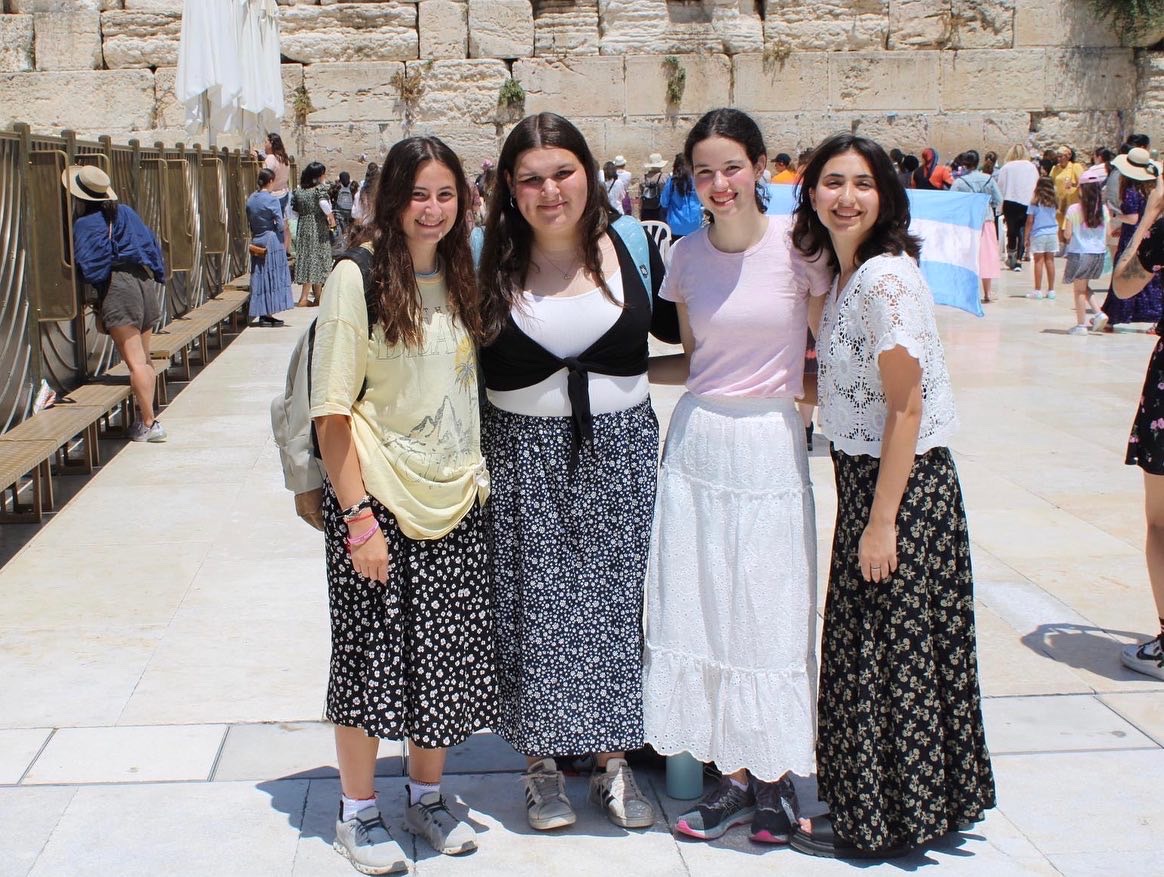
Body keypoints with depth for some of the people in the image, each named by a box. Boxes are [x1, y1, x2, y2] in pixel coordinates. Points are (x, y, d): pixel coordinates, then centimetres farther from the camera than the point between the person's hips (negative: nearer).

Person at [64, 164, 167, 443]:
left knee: (134, 360, -8)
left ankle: (149, 424, -9)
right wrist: (156, 273, 20)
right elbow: (152, 244, 14)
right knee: (144, 359, 16)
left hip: (116, 286, -7)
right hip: (145, 281, 7)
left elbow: (88, 265, -13)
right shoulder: (126, 213, 14)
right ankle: (146, 415, 21)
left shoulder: (85, 223, -5)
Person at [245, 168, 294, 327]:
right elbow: (280, 225, -13)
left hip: (256, 241, 6)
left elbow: (249, 222, 9)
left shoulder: (251, 199, 6)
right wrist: (281, 230, 7)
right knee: (273, 276, 1)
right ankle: (269, 313, 0)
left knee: (260, 276, 9)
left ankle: (262, 314, 10)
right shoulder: (271, 199, -13)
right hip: (272, 240, -6)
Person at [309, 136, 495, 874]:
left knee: (448, 648, 11)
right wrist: (357, 516, -17)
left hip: (455, 496, 5)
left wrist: (477, 476, 8)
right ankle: (358, 812, 22)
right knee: (373, 649, 5)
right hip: (378, 495, -5)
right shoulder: (358, 277, -11)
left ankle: (427, 796, 30)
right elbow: (332, 411, -13)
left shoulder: (461, 277, 7)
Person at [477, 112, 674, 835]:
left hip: (620, 450, 1)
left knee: (616, 605, 8)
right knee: (533, 610, 5)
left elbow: (677, 329, 14)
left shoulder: (633, 246, -1)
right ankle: (542, 762, 22)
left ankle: (613, 758, 24)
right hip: (525, 458, -1)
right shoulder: (489, 261, -4)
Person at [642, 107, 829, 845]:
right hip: (698, 444, 4)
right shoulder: (688, 255, 4)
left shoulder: (797, 245, -8)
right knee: (700, 611, 6)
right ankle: (734, 775, 20)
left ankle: (777, 776, 21)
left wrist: (795, 389, -12)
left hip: (770, 448, -4)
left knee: (770, 614, 4)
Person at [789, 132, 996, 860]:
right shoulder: (846, 275, 8)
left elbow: (906, 408, -20)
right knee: (869, 645, 16)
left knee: (888, 650, 3)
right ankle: (872, 803, 31)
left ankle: (880, 825, 18)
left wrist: (882, 520, -19)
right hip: (864, 475, 9)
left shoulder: (887, 278, -19)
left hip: (904, 484, -9)